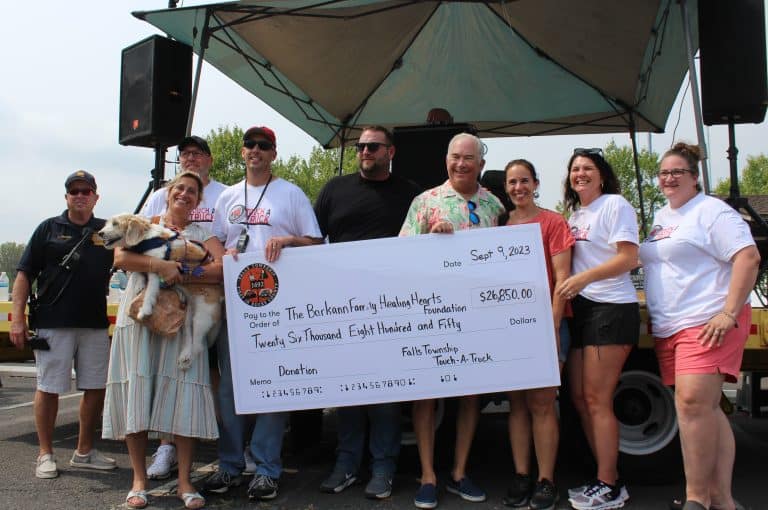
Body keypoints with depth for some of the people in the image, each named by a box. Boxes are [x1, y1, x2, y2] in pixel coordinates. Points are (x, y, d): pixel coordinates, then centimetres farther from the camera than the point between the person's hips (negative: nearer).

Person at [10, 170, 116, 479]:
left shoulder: (107, 231, 11)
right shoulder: (49, 229, 5)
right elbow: (24, 275, 2)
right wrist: (17, 318, -5)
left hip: (95, 324, 3)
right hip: (53, 323, -3)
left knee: (96, 387, 7)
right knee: (49, 388, 3)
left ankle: (84, 452, 21)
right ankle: (46, 455, 16)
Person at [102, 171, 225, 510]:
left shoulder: (202, 234, 13)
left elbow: (223, 267, -5)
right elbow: (120, 257, -5)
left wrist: (182, 274, -17)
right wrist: (159, 265, -20)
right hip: (138, 317, 0)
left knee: (183, 393, -6)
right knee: (137, 393, -2)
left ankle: (184, 481, 2)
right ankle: (139, 479, 10)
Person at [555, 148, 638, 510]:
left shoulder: (615, 205, -4)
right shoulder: (574, 216, 18)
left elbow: (628, 258, -13)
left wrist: (584, 278, -22)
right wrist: (567, 285, 3)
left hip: (611, 309, -8)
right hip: (581, 310, 8)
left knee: (597, 399, -7)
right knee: (579, 397, 8)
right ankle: (606, 479, 19)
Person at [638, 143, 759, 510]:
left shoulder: (711, 211, -6)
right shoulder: (660, 217, 19)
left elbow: (748, 257, -15)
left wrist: (729, 314, -21)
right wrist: (655, 320, 18)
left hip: (708, 323, -8)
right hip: (667, 329, 8)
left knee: (693, 401, -19)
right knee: (705, 411, 8)